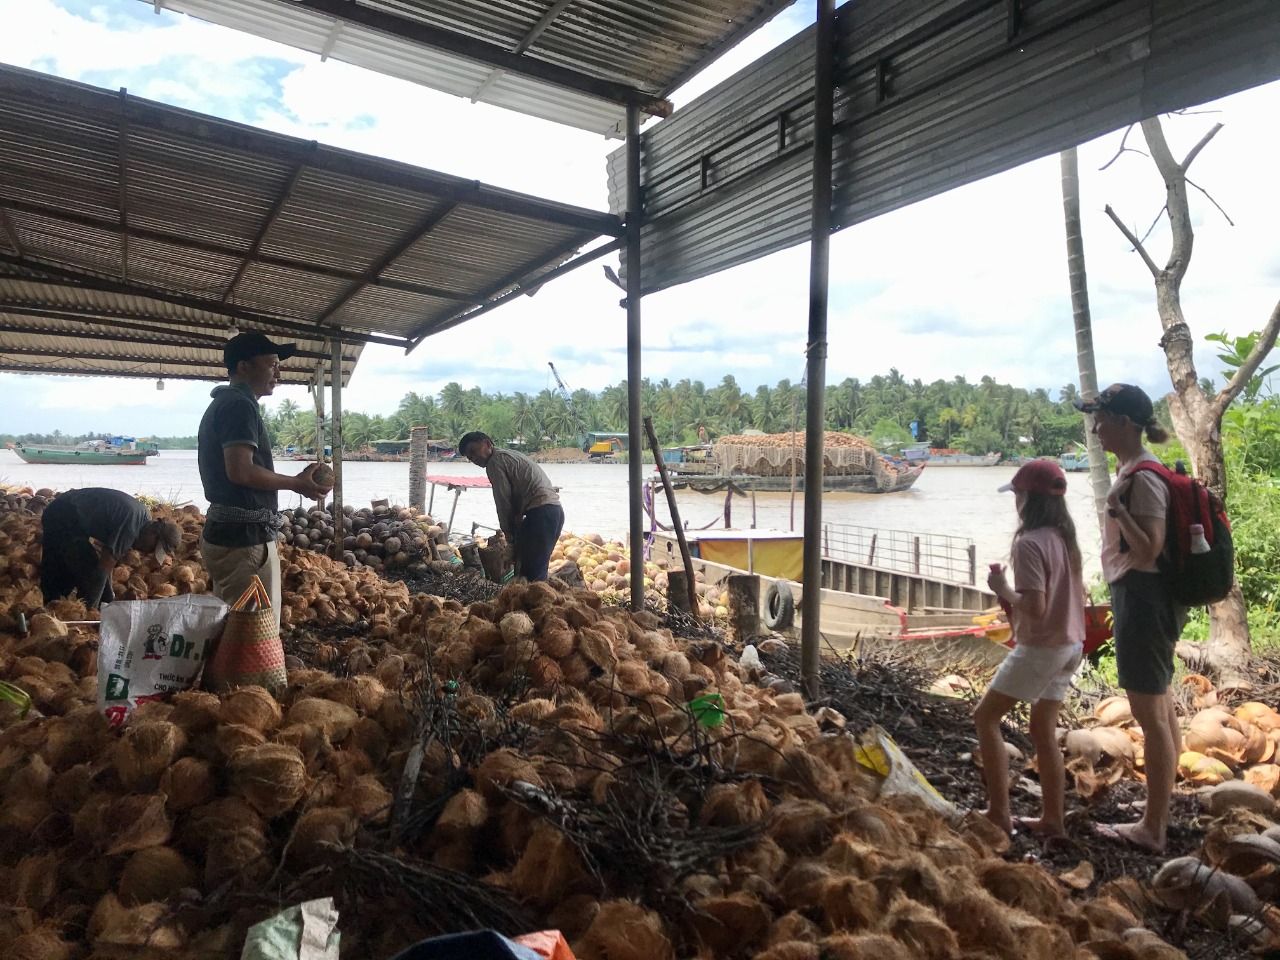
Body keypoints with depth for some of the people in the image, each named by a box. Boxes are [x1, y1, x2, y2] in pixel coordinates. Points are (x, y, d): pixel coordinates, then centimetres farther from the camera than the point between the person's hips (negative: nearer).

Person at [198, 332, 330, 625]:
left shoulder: (221, 404, 19)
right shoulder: (240, 405, -13)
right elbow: (241, 471, -24)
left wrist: (294, 482, 19)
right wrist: (297, 483, -12)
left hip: (226, 532, 11)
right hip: (244, 537, -11)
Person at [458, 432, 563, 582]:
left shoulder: (495, 463, -2)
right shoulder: (510, 455, 27)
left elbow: (503, 502, -4)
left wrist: (510, 536, 6)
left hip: (540, 511, -10)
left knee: (530, 572, -8)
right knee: (539, 568, 15)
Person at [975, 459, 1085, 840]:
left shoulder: (1029, 543, -20)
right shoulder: (1065, 538, 8)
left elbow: (1035, 607, -25)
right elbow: (1080, 595, 15)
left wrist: (1002, 589, -11)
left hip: (1041, 649, -9)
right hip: (1071, 646, 9)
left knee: (986, 716, 3)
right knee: (1044, 730, 16)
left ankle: (998, 813, 3)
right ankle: (1052, 820, 21)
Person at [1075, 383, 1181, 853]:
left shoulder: (1142, 477, -19)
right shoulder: (1133, 469, 11)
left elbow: (1148, 550, -25)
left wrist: (1117, 508, -33)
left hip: (1143, 598, -11)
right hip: (1140, 597, 11)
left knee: (1150, 714, -2)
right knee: (1160, 706, 19)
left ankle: (1152, 829, 9)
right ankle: (1161, 813, 34)